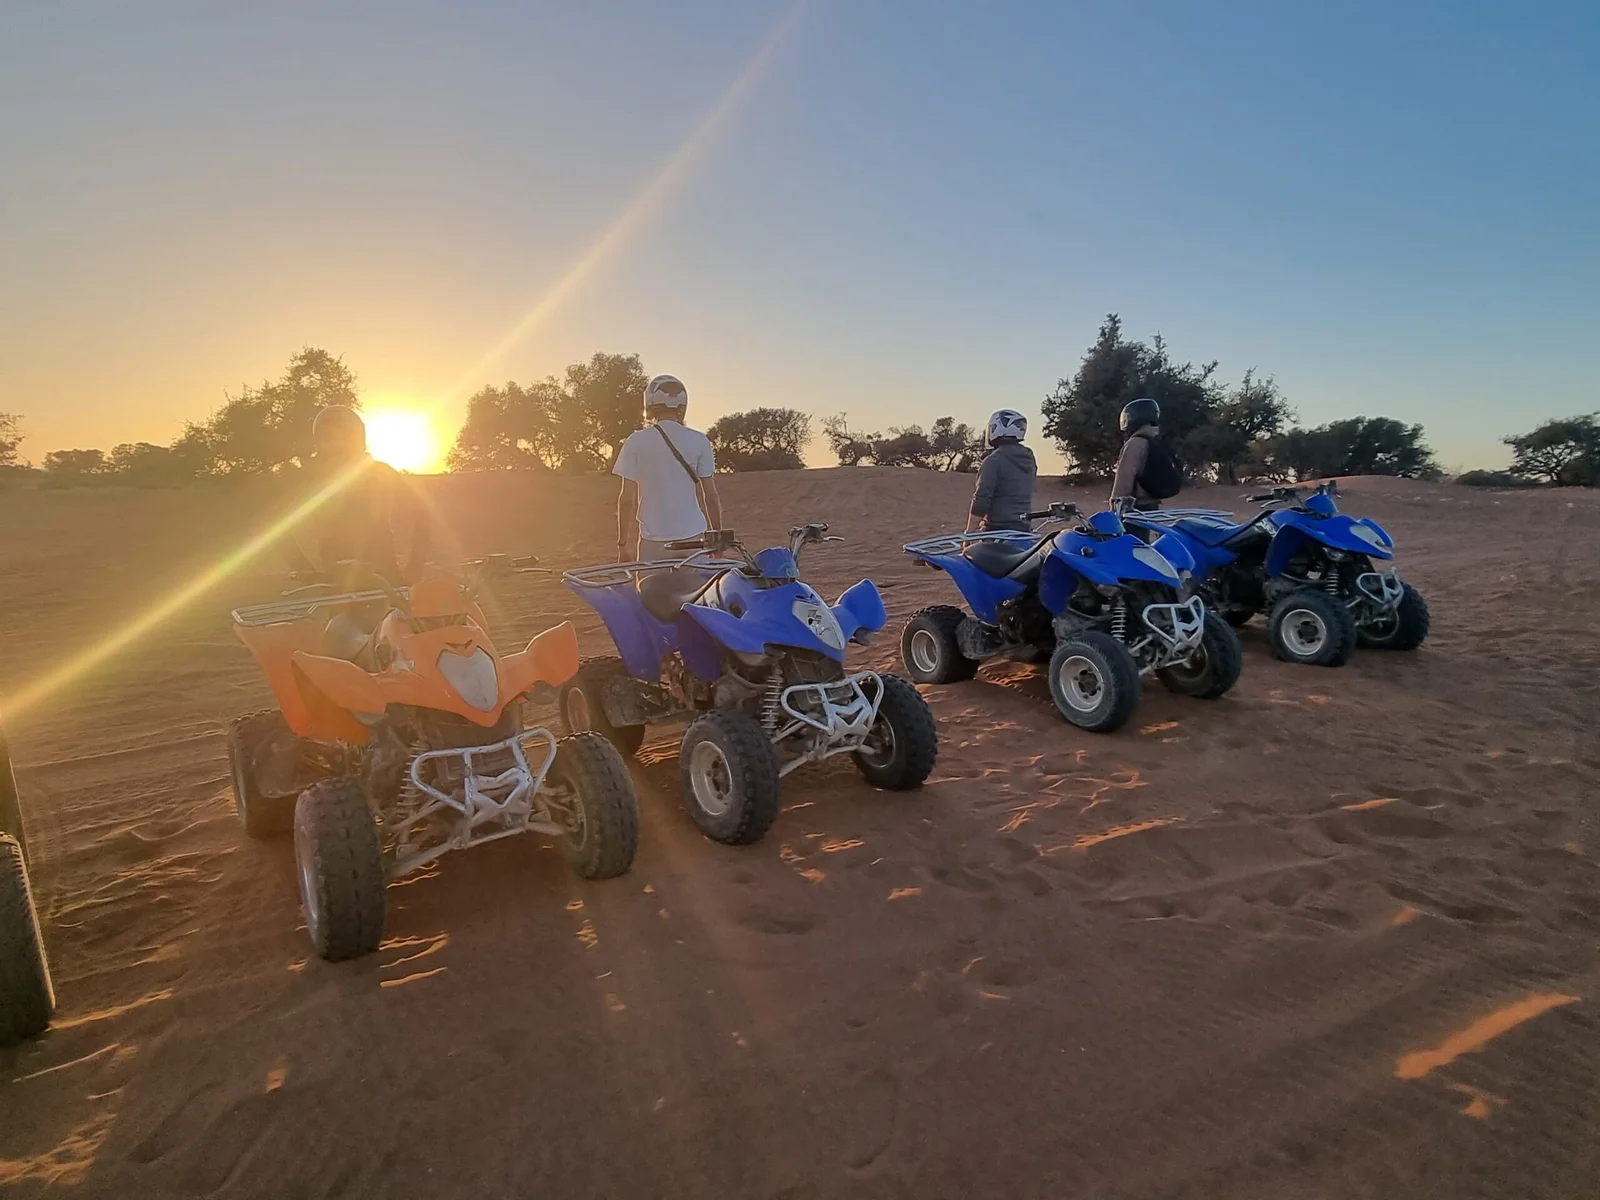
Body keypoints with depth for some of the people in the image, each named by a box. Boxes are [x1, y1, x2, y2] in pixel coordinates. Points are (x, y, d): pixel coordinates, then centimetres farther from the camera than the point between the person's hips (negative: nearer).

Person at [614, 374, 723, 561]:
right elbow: (711, 496, 2)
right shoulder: (699, 441, 1)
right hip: (692, 538, 1)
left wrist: (622, 543, 7)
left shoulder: (636, 441, -1)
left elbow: (627, 498, -1)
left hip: (653, 540, -1)